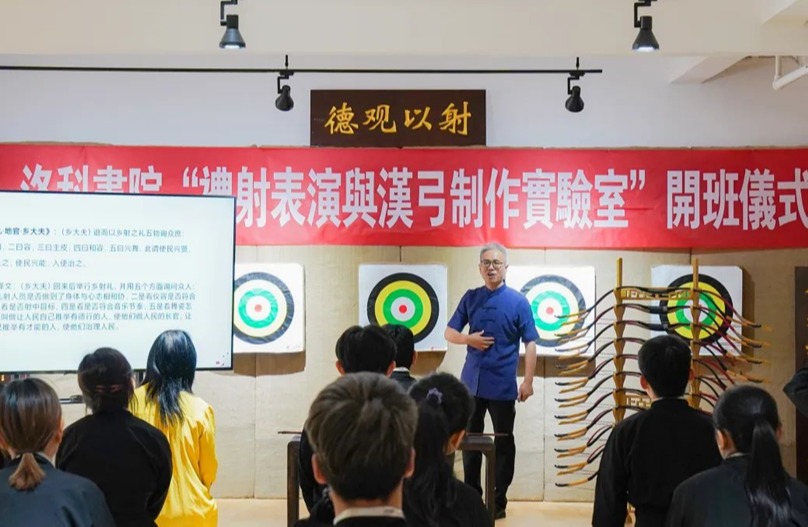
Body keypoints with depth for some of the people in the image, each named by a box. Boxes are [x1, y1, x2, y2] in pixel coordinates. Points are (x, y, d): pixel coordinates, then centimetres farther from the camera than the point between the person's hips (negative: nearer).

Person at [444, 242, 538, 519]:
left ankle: (499, 501, 16)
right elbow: (449, 332, 10)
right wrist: (468, 338, -11)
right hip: (471, 382, 4)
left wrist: (528, 381, -11)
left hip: (503, 385, -3)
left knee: (503, 443, 6)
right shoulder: (470, 297, 5)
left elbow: (530, 343, -5)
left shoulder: (518, 301, -4)